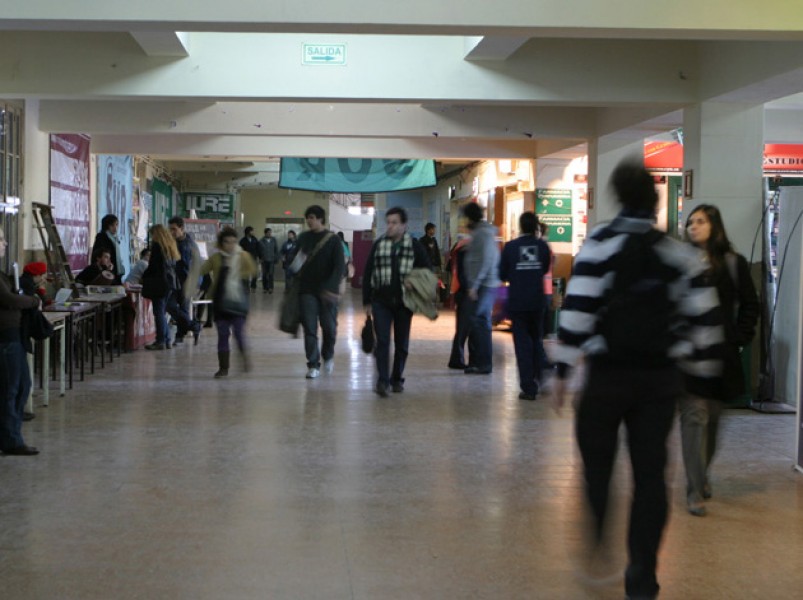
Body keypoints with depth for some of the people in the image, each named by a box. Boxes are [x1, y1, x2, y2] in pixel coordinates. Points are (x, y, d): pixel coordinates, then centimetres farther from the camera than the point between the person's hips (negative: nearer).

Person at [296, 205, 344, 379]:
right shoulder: (303, 238, 7)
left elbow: (339, 266, -10)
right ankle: (313, 365, 3)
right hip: (307, 291, 2)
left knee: (329, 327, 4)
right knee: (309, 329, -2)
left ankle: (328, 356, 30)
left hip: (327, 292, -2)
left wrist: (331, 288, -23)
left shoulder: (333, 240, -3)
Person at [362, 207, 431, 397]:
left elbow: (427, 270, 7)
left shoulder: (414, 246, 1)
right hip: (381, 301, 0)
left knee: (402, 343, 9)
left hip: (404, 302, 0)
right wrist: (367, 301, 2)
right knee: (382, 341, -10)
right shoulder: (378, 245, 3)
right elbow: (368, 273, 6)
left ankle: (397, 379, 22)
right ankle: (382, 380, -12)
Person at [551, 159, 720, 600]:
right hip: (661, 377, 2)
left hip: (608, 374, -2)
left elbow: (577, 310, -13)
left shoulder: (601, 244, -8)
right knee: (650, 473, 6)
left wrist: (562, 370, -7)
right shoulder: (679, 252, 1)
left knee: (596, 463, 17)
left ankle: (595, 549, 23)